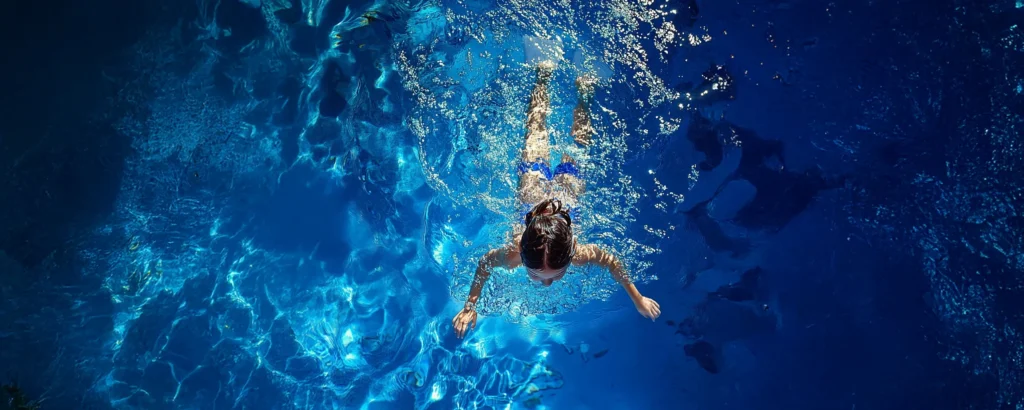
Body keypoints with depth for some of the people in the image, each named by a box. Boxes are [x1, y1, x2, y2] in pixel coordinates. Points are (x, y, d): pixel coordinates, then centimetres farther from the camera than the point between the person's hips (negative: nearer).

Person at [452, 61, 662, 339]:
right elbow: (484, 264, -18)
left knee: (576, 144, 30)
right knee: (536, 134, 27)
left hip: (565, 193, -1)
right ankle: (544, 76, 48)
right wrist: (470, 306, -15)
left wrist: (638, 300, -10)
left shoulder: (579, 254, -40)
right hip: (534, 188, 1)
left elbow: (612, 262, -20)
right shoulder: (511, 255, -40)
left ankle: (583, 91, 49)